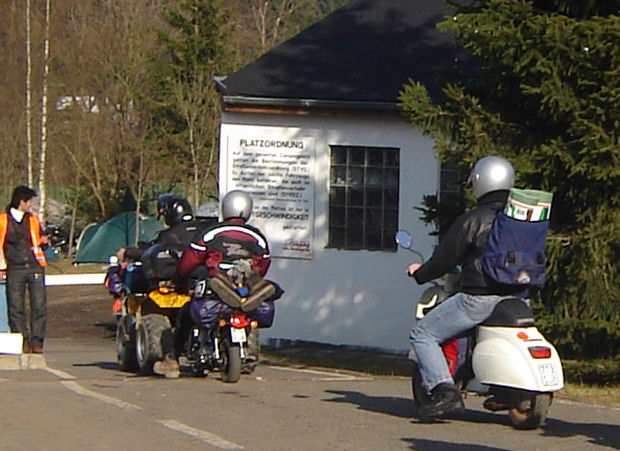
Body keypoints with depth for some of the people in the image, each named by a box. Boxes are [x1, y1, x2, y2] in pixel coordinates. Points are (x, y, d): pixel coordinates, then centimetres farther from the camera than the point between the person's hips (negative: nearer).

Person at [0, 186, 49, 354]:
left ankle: (37, 341, -2)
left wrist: (44, 241, 1)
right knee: (16, 308, -4)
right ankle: (22, 341, 4)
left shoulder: (33, 220, 16)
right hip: (15, 269, -2)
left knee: (39, 305, -6)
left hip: (35, 267, 2)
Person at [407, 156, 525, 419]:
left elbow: (445, 259, -7)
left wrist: (420, 273, 12)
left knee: (423, 334, 1)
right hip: (516, 296, 7)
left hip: (479, 298, -7)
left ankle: (443, 389, -16)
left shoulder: (472, 220, -10)